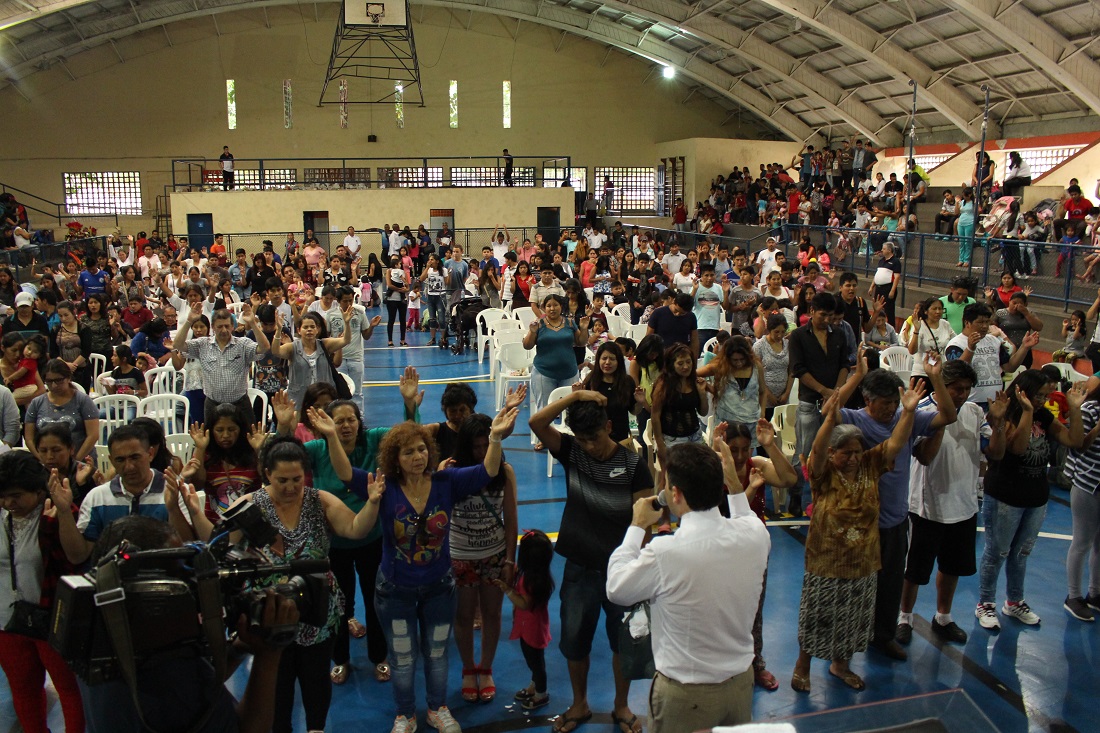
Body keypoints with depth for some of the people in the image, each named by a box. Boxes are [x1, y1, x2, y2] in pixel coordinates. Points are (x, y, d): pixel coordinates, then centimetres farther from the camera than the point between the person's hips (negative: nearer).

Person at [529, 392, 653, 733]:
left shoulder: (632, 465, -12)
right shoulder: (571, 452, -6)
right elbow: (537, 423, -20)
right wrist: (575, 396, -26)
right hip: (579, 569, 2)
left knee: (624, 641, 15)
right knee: (574, 640, 15)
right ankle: (579, 705, 37)